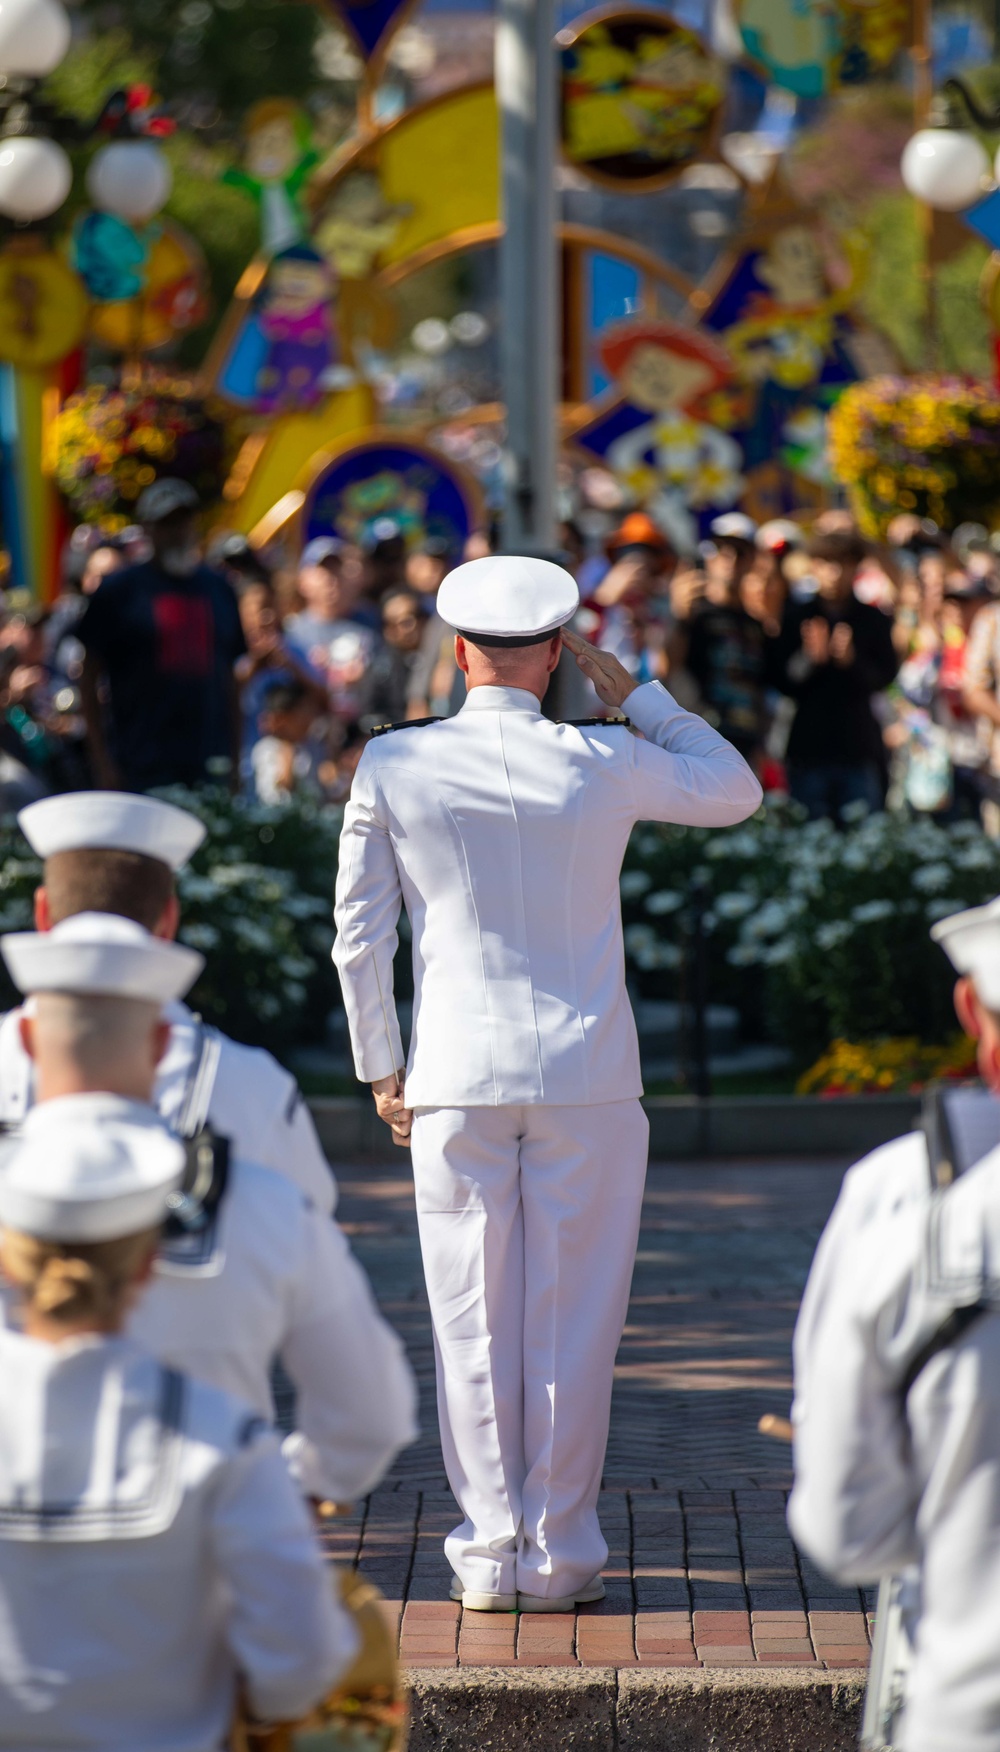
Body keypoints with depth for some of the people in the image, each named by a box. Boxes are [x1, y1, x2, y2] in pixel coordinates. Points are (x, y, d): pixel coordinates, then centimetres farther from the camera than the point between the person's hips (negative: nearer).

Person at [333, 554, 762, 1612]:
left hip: (456, 1077, 1)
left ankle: (489, 1552, 10)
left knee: (473, 1324, 7)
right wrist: (634, 696, 13)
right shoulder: (601, 763, -5)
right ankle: (559, 1555, 8)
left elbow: (359, 937, 1)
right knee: (572, 1323, 5)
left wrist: (380, 1070, 11)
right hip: (587, 1073, -1)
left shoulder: (393, 766, -3)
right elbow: (736, 792, 13)